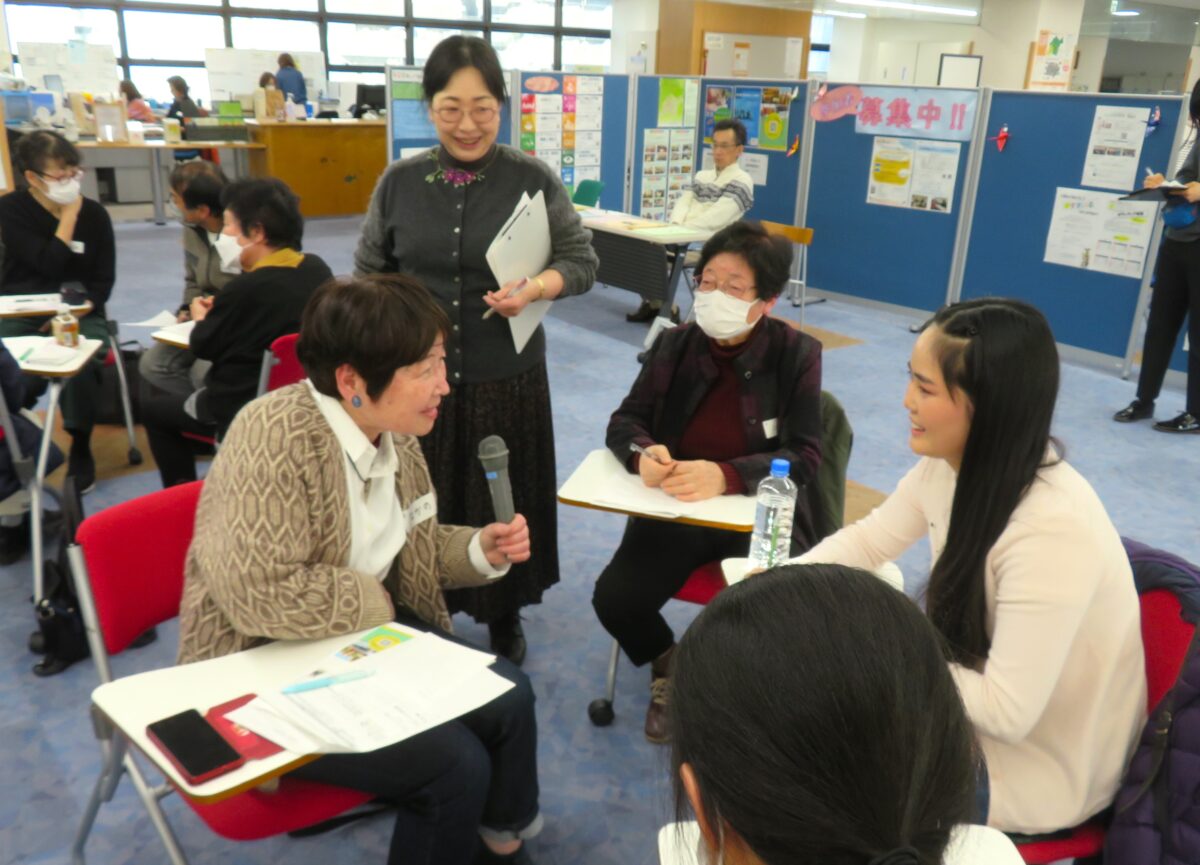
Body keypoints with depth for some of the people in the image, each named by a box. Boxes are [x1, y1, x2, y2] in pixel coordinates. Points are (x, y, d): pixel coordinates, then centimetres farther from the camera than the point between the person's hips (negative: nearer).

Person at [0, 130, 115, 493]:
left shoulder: (94, 212, 2)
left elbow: (104, 280, 2)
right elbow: (50, 264, -16)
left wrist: (75, 312, -14)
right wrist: (68, 215, -13)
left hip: (80, 312, 1)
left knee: (80, 366, -30)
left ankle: (80, 449, -8)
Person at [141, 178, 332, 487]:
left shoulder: (246, 288, -27)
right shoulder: (317, 270, -5)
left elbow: (203, 347, -11)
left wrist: (201, 318, 10)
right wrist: (220, 309, 11)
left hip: (244, 410, -8)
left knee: (154, 410, 17)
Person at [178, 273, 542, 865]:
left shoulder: (394, 433, -1)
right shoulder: (279, 439, -27)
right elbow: (259, 596, -34)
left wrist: (480, 550, -7)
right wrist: (372, 601, -20)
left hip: (366, 636, 8)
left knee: (508, 697, -1)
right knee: (456, 765, -17)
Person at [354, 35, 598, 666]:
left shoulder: (533, 180, -4)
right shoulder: (399, 182, 2)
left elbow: (582, 262, -2)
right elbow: (369, 272, 10)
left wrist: (535, 288, -22)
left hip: (507, 380, -1)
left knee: (503, 506, 12)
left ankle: (504, 621, 35)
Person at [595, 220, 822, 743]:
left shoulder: (797, 354, -7)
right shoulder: (674, 344, 1)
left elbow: (805, 457, -12)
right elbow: (624, 420, 3)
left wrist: (726, 476, -31)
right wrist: (644, 453, -23)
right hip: (676, 509, 3)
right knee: (614, 598, -19)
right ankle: (668, 666, 19)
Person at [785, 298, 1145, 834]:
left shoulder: (1054, 530, -34)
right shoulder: (949, 465, -10)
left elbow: (1006, 713, -30)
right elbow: (867, 539, 6)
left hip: (1042, 768, -7)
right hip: (977, 703, 7)